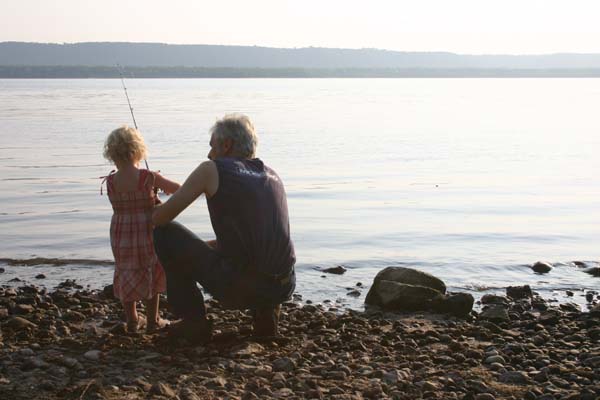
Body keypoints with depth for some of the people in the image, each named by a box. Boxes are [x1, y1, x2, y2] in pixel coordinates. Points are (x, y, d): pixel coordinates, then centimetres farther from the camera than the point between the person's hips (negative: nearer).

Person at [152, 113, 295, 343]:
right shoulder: (272, 176, 17)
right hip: (282, 289, 6)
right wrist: (210, 245, 35)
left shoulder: (212, 169, 0)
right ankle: (266, 313, 17)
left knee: (165, 233, 12)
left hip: (235, 287, -6)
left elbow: (160, 218, 3)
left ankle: (194, 322, 12)